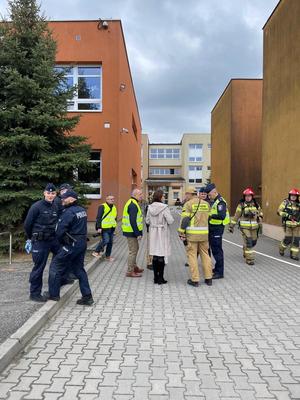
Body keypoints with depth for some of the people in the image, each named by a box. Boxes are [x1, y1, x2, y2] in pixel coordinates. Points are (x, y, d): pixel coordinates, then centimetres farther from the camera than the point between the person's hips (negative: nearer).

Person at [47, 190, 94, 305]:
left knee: (56, 266, 8)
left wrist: (61, 241, 1)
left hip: (71, 245, -8)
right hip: (82, 243, 8)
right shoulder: (82, 210, 8)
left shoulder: (68, 212, -18)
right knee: (79, 269, 15)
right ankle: (87, 296, 16)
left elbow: (59, 231, -17)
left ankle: (53, 294, 18)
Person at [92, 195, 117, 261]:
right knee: (106, 240, -14)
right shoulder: (102, 206, -8)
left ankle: (108, 256, 19)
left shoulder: (114, 207, 15)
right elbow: (98, 218, -11)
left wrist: (114, 228, 22)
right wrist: (99, 227, -17)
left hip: (111, 228, 7)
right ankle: (96, 252, 4)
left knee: (110, 242, 8)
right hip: (104, 228, -7)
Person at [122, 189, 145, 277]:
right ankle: (130, 272, 3)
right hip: (132, 232, -11)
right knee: (133, 251, -4)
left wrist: (137, 232, 21)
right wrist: (137, 234, -23)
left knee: (135, 249, 22)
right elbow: (133, 221, -25)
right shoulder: (133, 205, -19)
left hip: (131, 231, 11)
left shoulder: (131, 203, 15)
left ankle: (134, 267, 34)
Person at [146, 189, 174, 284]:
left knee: (155, 255, 10)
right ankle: (160, 278, 7)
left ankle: (156, 277, 17)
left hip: (153, 233, 5)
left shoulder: (150, 207, 0)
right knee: (162, 255, 2)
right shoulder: (164, 208, -15)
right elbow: (170, 221, -15)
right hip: (162, 233, -5)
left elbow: (147, 221, 7)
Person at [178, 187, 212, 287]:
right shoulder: (206, 204, 10)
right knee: (205, 254, 13)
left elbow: (184, 218, -11)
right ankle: (208, 278, 18)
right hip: (204, 233, 5)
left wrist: (181, 232, -6)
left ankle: (195, 280, 6)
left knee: (192, 255, 3)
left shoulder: (188, 204, -6)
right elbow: (208, 217, 13)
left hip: (192, 234, -5)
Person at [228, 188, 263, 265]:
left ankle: (245, 252, 40)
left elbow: (260, 214, 19)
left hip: (254, 227, 4)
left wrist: (260, 224, 12)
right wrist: (231, 226, 0)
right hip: (245, 227, -4)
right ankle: (249, 258, 1)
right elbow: (236, 216, -1)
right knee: (248, 242, -9)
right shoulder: (241, 205, -4)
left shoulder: (256, 204, 6)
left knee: (253, 242, 12)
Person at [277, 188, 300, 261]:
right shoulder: (285, 202, -4)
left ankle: (294, 254, 15)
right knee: (288, 239, -1)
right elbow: (279, 211, -8)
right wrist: (288, 216, -17)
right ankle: (281, 248, 28)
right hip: (288, 224, -3)